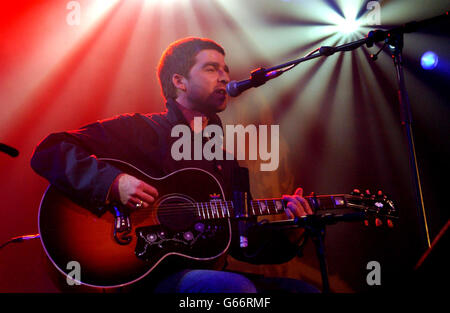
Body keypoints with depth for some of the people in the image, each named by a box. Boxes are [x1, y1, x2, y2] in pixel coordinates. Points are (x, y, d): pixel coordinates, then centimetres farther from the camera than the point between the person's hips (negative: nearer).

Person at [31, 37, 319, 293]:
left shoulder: (228, 161, 18)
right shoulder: (138, 131, 0)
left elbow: (244, 244, 17)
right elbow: (48, 153, -8)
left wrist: (287, 235, -2)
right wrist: (112, 182, -22)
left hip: (210, 272, 6)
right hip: (150, 274, -6)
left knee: (306, 289, -12)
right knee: (237, 287, -33)